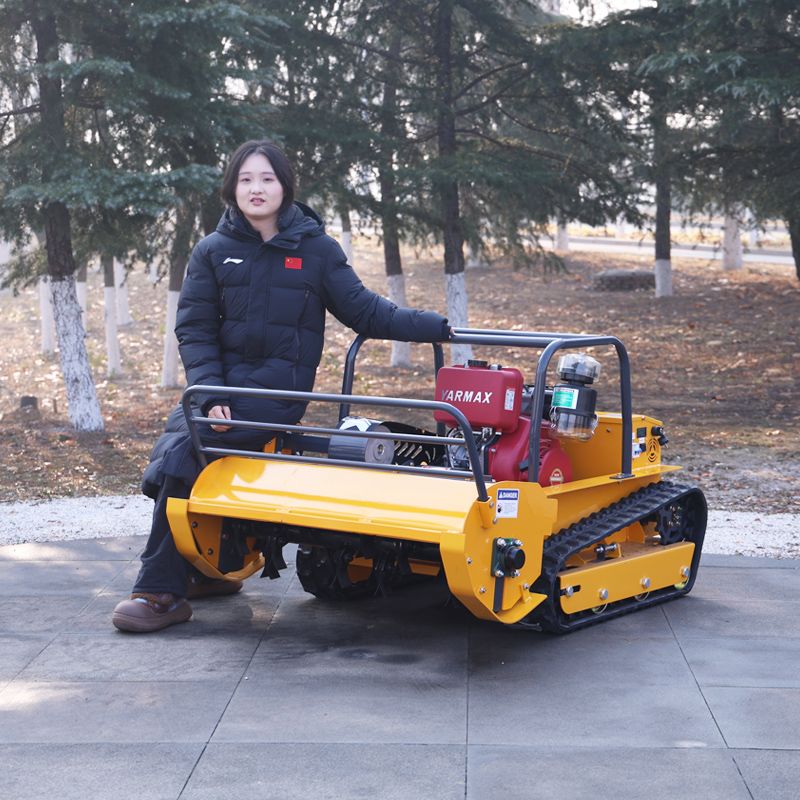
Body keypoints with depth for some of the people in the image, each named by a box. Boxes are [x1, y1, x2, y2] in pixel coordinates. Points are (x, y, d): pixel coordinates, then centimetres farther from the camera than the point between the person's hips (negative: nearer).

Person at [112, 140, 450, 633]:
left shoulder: (315, 247, 2)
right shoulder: (213, 252, 7)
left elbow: (365, 311, 5)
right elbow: (194, 330, 3)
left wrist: (438, 327, -4)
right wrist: (210, 394, -11)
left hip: (278, 391, -4)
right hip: (223, 383, 4)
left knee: (183, 453, -21)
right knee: (167, 459, -13)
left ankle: (163, 593, -10)